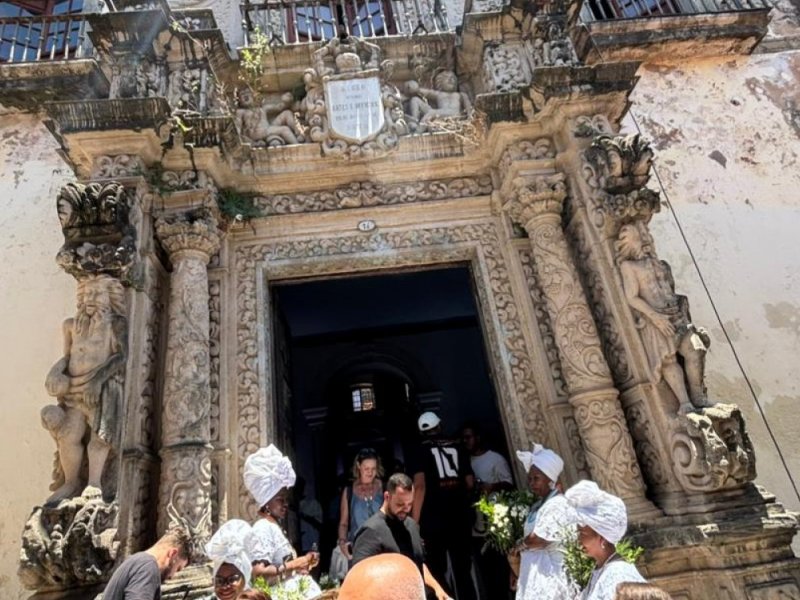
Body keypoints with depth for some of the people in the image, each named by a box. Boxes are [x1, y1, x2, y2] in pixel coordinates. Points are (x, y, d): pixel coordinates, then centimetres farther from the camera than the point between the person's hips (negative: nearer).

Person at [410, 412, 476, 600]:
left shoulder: (421, 451, -1)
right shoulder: (457, 448, 9)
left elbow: (420, 486, -13)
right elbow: (470, 483, 10)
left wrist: (414, 521, -11)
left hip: (434, 519, -3)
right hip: (460, 516, 3)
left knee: (436, 572, 7)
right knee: (463, 570, 13)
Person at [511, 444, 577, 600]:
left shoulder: (558, 505, -17)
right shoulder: (538, 505, 13)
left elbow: (539, 539, -24)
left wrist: (519, 546, -5)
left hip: (550, 575, -9)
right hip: (535, 575, 9)